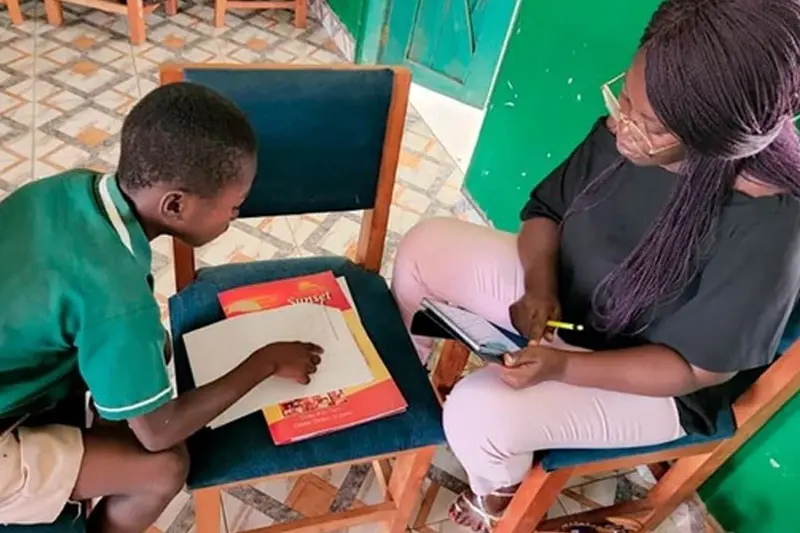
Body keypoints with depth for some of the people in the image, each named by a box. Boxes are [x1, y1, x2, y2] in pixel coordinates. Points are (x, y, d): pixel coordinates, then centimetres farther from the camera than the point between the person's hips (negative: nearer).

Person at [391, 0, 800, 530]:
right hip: (562, 290, 6)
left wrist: (563, 366, -31)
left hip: (654, 381, -6)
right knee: (427, 244, -2)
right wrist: (539, 286, -20)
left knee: (478, 413, -24)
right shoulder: (624, 133, -16)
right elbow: (546, 210, -2)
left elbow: (699, 367, -24)